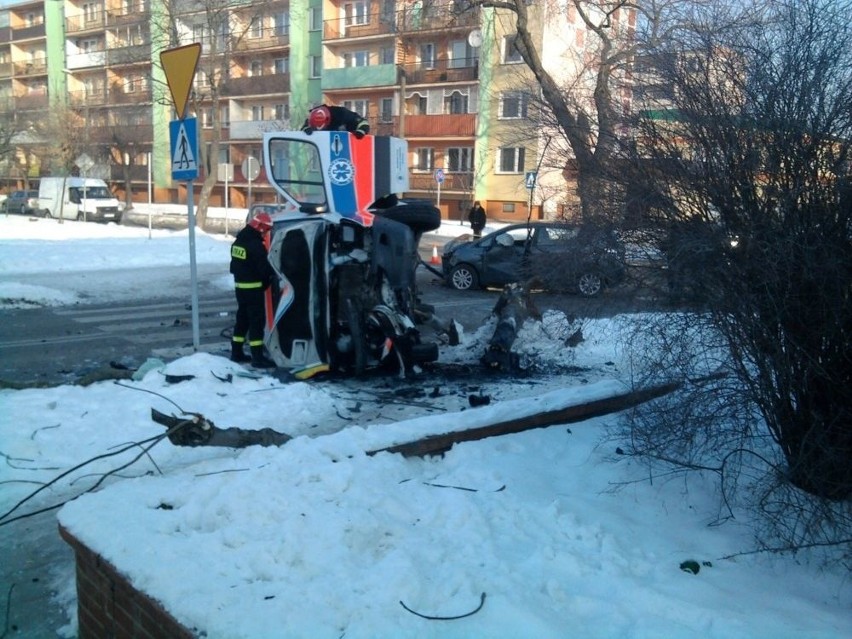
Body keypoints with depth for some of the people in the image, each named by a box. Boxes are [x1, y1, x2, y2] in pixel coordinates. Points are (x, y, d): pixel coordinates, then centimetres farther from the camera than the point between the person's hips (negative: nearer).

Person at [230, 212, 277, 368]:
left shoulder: (238, 241, 10)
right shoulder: (256, 245, -20)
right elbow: (264, 268, -18)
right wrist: (273, 276, 1)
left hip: (240, 286, 9)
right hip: (253, 288, -9)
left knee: (242, 318, 18)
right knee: (257, 320, -6)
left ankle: (236, 352, 24)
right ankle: (258, 357, -6)